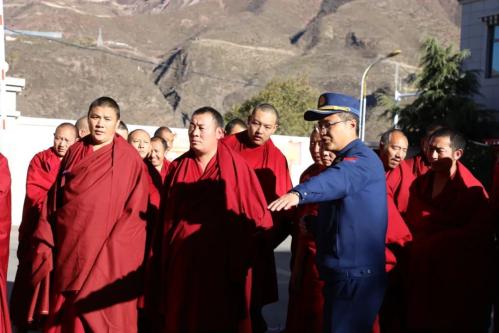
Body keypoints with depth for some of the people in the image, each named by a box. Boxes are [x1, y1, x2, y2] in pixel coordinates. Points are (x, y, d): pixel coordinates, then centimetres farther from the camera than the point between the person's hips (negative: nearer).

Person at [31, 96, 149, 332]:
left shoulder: (129, 159, -3)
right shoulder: (74, 153, 10)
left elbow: (135, 211, -7)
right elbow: (54, 198, 9)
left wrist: (112, 252, -13)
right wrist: (45, 243, 2)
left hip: (107, 257, -4)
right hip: (67, 252, 4)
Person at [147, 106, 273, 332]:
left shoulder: (235, 167, -3)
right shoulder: (177, 168, 8)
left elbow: (258, 218, -3)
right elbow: (165, 217, 12)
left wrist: (243, 253, -6)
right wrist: (161, 257, 9)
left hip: (221, 266, -3)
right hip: (180, 264, 3)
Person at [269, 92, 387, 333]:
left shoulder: (362, 160, -14)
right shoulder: (343, 161, 18)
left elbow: (337, 179, -38)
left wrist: (298, 194, -55)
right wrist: (312, 224, 8)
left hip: (356, 274, -10)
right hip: (339, 272, 10)